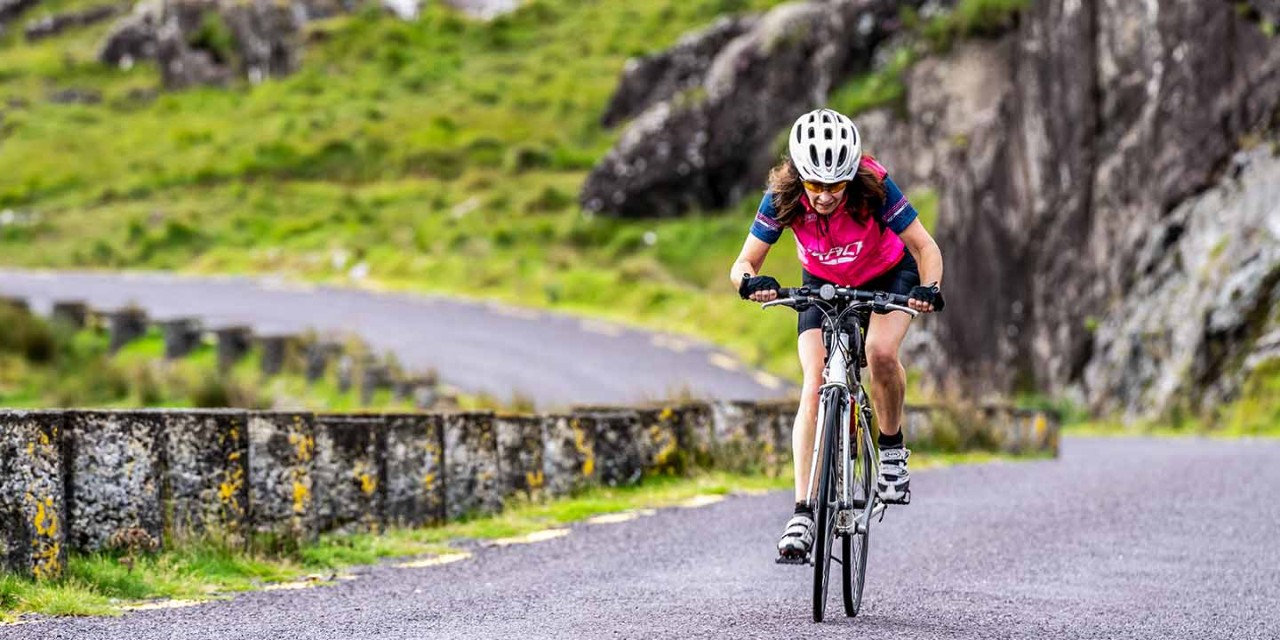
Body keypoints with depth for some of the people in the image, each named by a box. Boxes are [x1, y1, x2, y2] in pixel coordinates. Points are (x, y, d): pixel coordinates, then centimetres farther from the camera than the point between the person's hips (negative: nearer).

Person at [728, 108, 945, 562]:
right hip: (822, 284, 1)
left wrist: (929, 287, -46)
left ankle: (892, 448, -4)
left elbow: (925, 247, -26)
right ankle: (803, 512, -19)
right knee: (815, 386, -17)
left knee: (880, 351, -31)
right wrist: (751, 281, -48)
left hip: (888, 276, -1)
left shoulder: (875, 187, -32)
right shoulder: (783, 198, -28)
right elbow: (743, 263, -24)